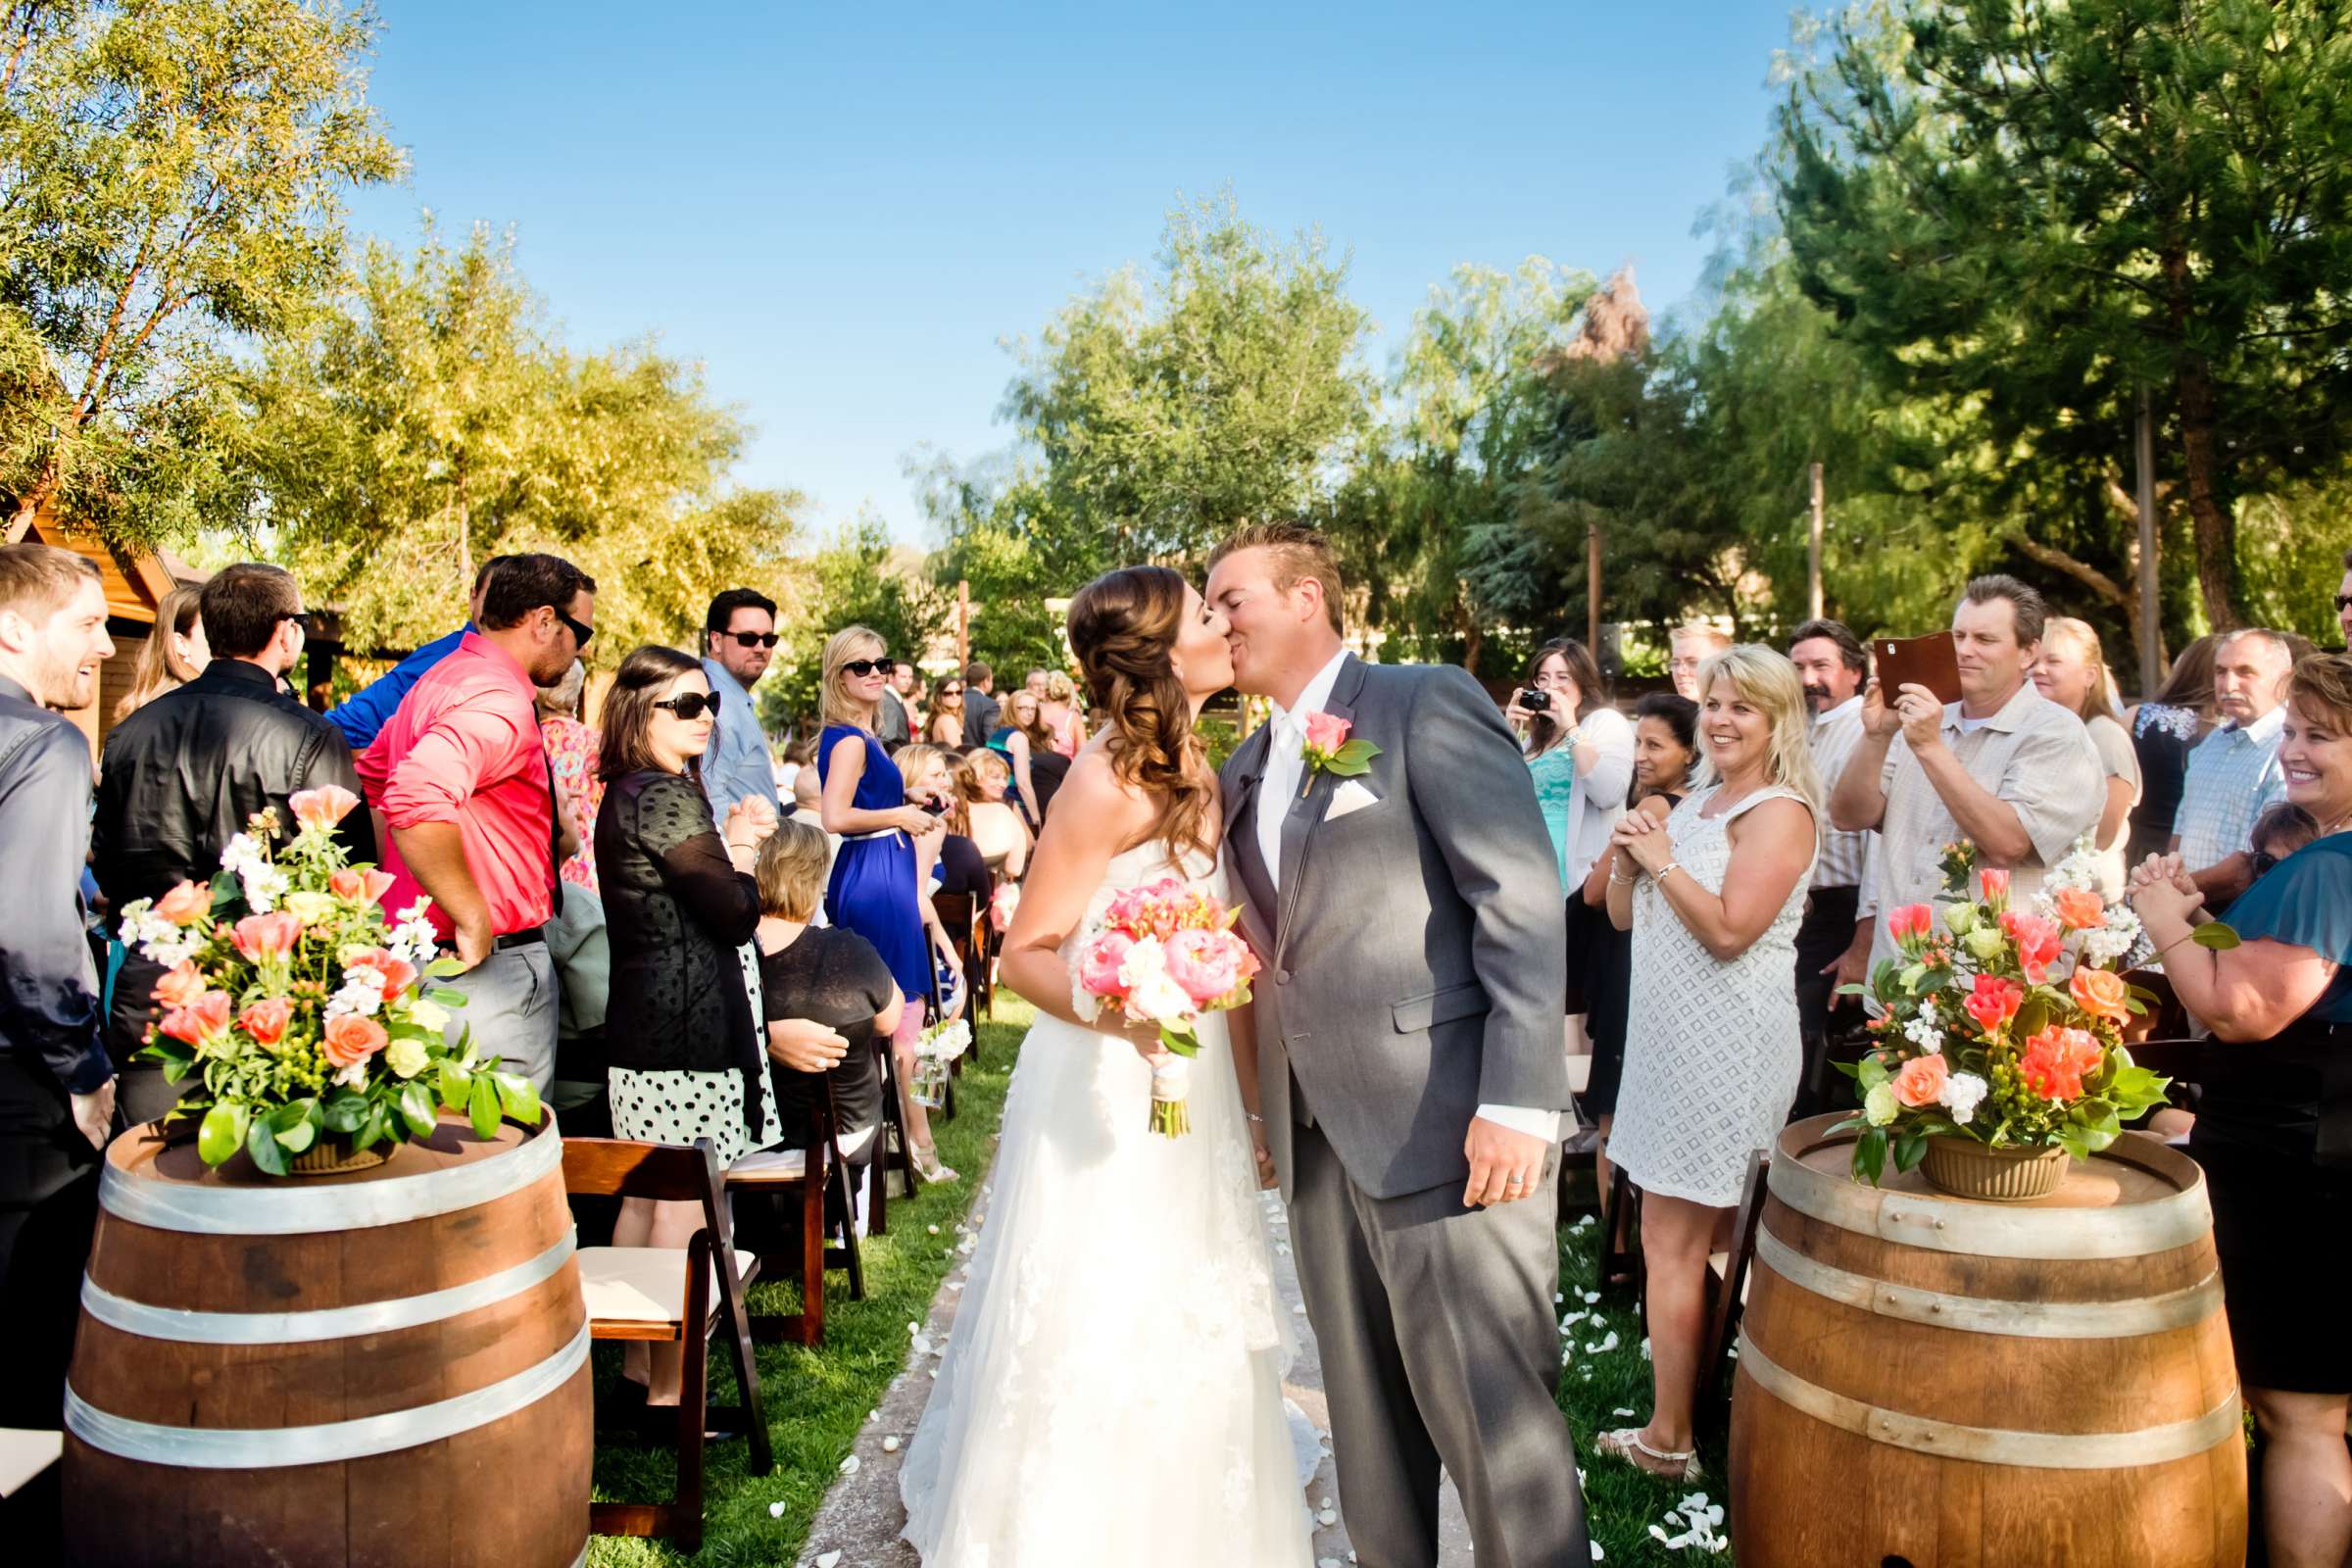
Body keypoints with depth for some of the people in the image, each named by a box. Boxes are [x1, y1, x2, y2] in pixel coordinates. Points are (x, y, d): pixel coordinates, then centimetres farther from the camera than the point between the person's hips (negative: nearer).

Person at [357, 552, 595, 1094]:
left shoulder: (443, 679, 14)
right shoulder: (499, 703, -19)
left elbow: (372, 774, 27)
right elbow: (418, 802, -34)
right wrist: (473, 919, -25)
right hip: (493, 964, -10)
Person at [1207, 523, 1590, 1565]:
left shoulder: (1427, 704, -4)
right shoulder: (1242, 771, 18)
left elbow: (1524, 900, -12)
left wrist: (1517, 1100, -19)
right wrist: (1268, 1110, 12)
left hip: (1446, 1127, -7)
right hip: (1320, 1143, 7)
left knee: (1493, 1419, 0)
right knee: (1369, 1423, 16)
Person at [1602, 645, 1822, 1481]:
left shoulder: (1779, 811, -11)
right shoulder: (1693, 805, 15)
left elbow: (1730, 929, -22)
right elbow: (1623, 917, 15)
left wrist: (1664, 860, -16)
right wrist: (1627, 860, -3)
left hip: (1725, 1043, -9)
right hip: (1671, 1036, 9)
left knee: (1672, 1243, -3)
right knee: (1676, 1239, 13)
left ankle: (1668, 1439, 6)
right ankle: (1673, 1419, 23)